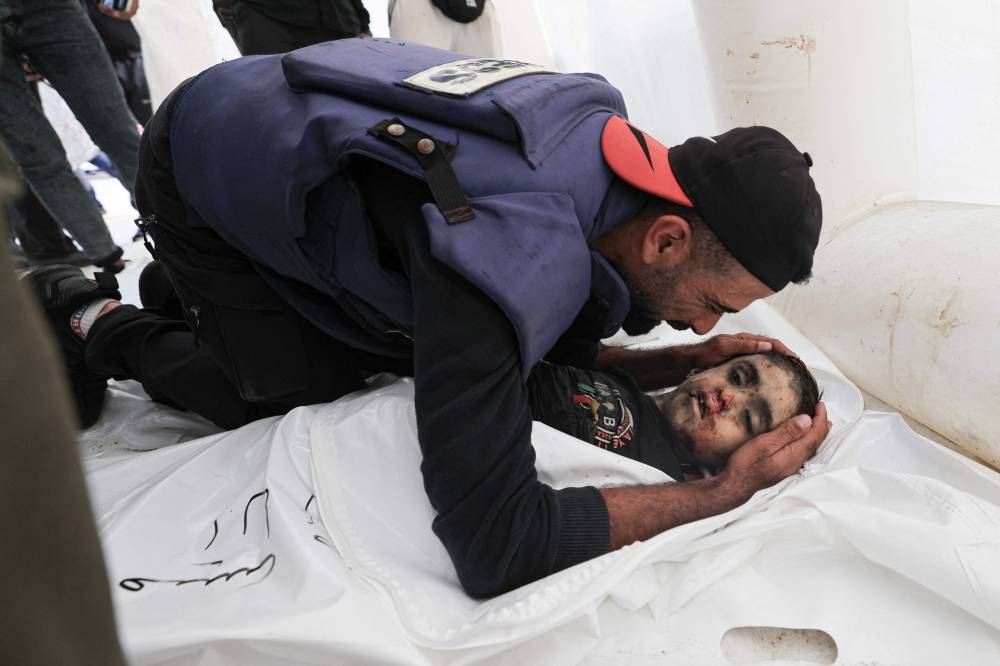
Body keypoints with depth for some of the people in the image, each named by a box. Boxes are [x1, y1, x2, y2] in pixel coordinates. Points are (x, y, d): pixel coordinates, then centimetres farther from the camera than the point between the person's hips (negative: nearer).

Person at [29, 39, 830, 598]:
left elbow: (542, 335, 0)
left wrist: (670, 365, -14)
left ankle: (181, 294, 30)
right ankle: (97, 321, 16)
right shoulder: (513, 252, -43)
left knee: (414, 357, 10)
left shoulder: (613, 144, -16)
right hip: (199, 182, -7)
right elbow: (498, 546, -44)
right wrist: (727, 491, -36)